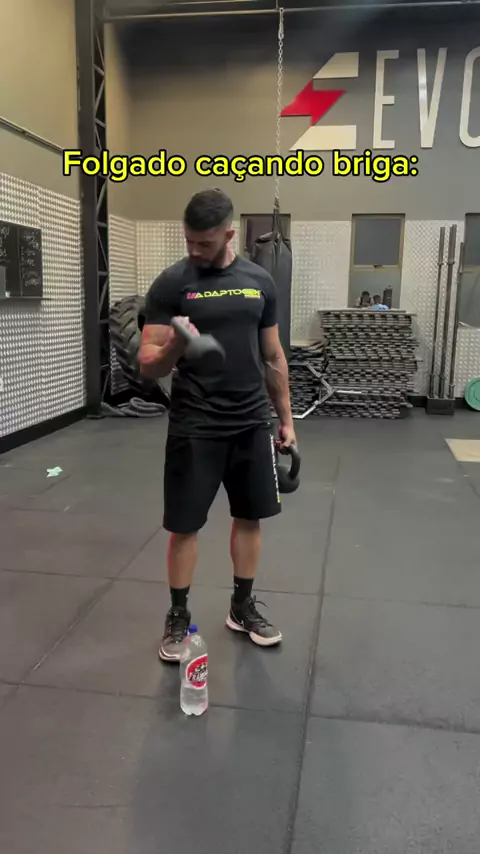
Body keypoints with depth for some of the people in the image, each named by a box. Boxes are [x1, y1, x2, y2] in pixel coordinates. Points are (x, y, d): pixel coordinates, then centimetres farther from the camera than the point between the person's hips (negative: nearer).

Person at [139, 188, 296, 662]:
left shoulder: (259, 281, 4)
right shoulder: (171, 284, -8)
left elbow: (273, 357, 11)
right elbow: (148, 364, -10)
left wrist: (286, 418, 12)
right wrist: (175, 346, -32)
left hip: (252, 423, 4)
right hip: (194, 425, -3)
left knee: (250, 516, 12)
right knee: (184, 524, 4)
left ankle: (242, 606, 31)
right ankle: (178, 617, 24)